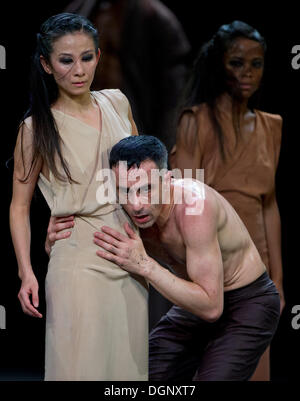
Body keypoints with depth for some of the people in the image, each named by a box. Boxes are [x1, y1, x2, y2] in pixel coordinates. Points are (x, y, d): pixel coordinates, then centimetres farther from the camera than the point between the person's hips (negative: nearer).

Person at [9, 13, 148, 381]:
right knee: (84, 365, -6)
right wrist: (26, 273, -11)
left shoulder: (116, 102, 7)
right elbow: (20, 206, -2)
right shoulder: (37, 128, -5)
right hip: (80, 262, -5)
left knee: (129, 362, 8)